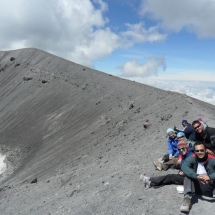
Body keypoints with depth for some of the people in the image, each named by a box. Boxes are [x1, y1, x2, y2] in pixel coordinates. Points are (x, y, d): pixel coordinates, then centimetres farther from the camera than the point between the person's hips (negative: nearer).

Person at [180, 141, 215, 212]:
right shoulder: (192, 158, -4)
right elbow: (184, 167, -24)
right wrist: (197, 176, -37)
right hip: (197, 186, 1)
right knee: (188, 174, -24)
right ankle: (187, 198, -36)